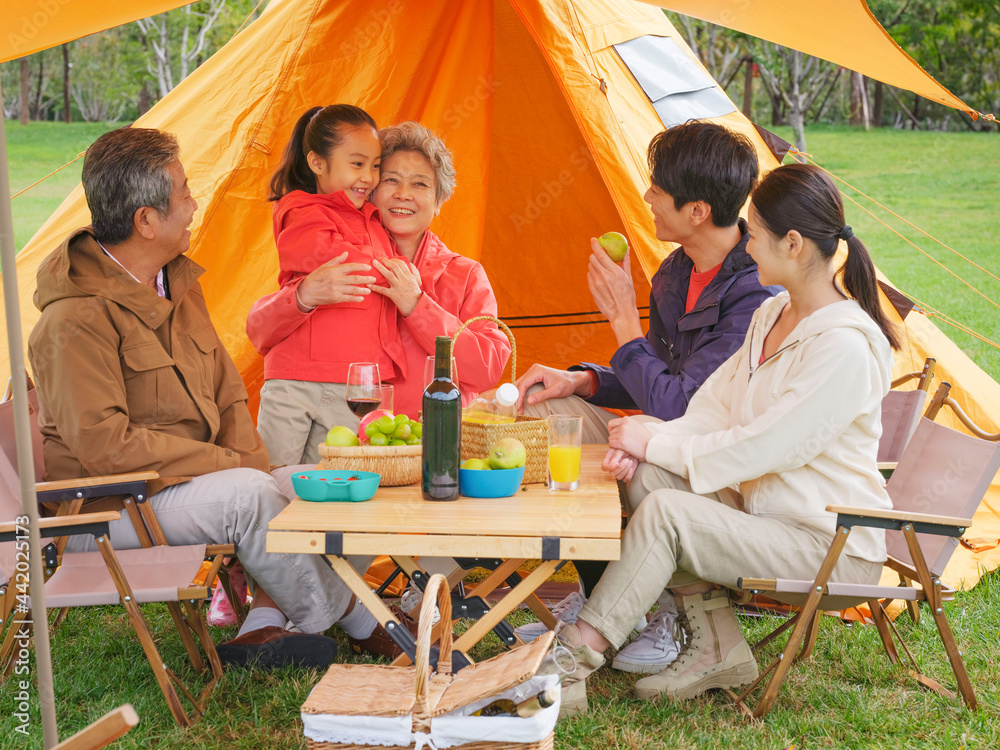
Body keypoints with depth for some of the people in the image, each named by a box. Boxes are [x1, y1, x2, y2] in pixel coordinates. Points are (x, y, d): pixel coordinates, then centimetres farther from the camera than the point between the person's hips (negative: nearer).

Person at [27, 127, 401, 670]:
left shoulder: (179, 282, 8)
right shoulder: (75, 320, -21)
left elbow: (225, 393, 11)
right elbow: (103, 444, -25)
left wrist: (252, 465, -7)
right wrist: (228, 464, -21)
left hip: (184, 478, 9)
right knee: (246, 496, -29)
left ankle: (262, 627, -16)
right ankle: (355, 621, -11)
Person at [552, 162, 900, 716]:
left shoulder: (845, 346, -22)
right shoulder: (772, 316, 8)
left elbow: (763, 448, -23)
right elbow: (717, 409, 8)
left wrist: (655, 444, -15)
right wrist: (645, 447, -10)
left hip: (832, 546, -9)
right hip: (759, 506, 9)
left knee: (664, 513, -26)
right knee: (645, 478, -12)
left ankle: (570, 664, -20)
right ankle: (716, 648, -4)